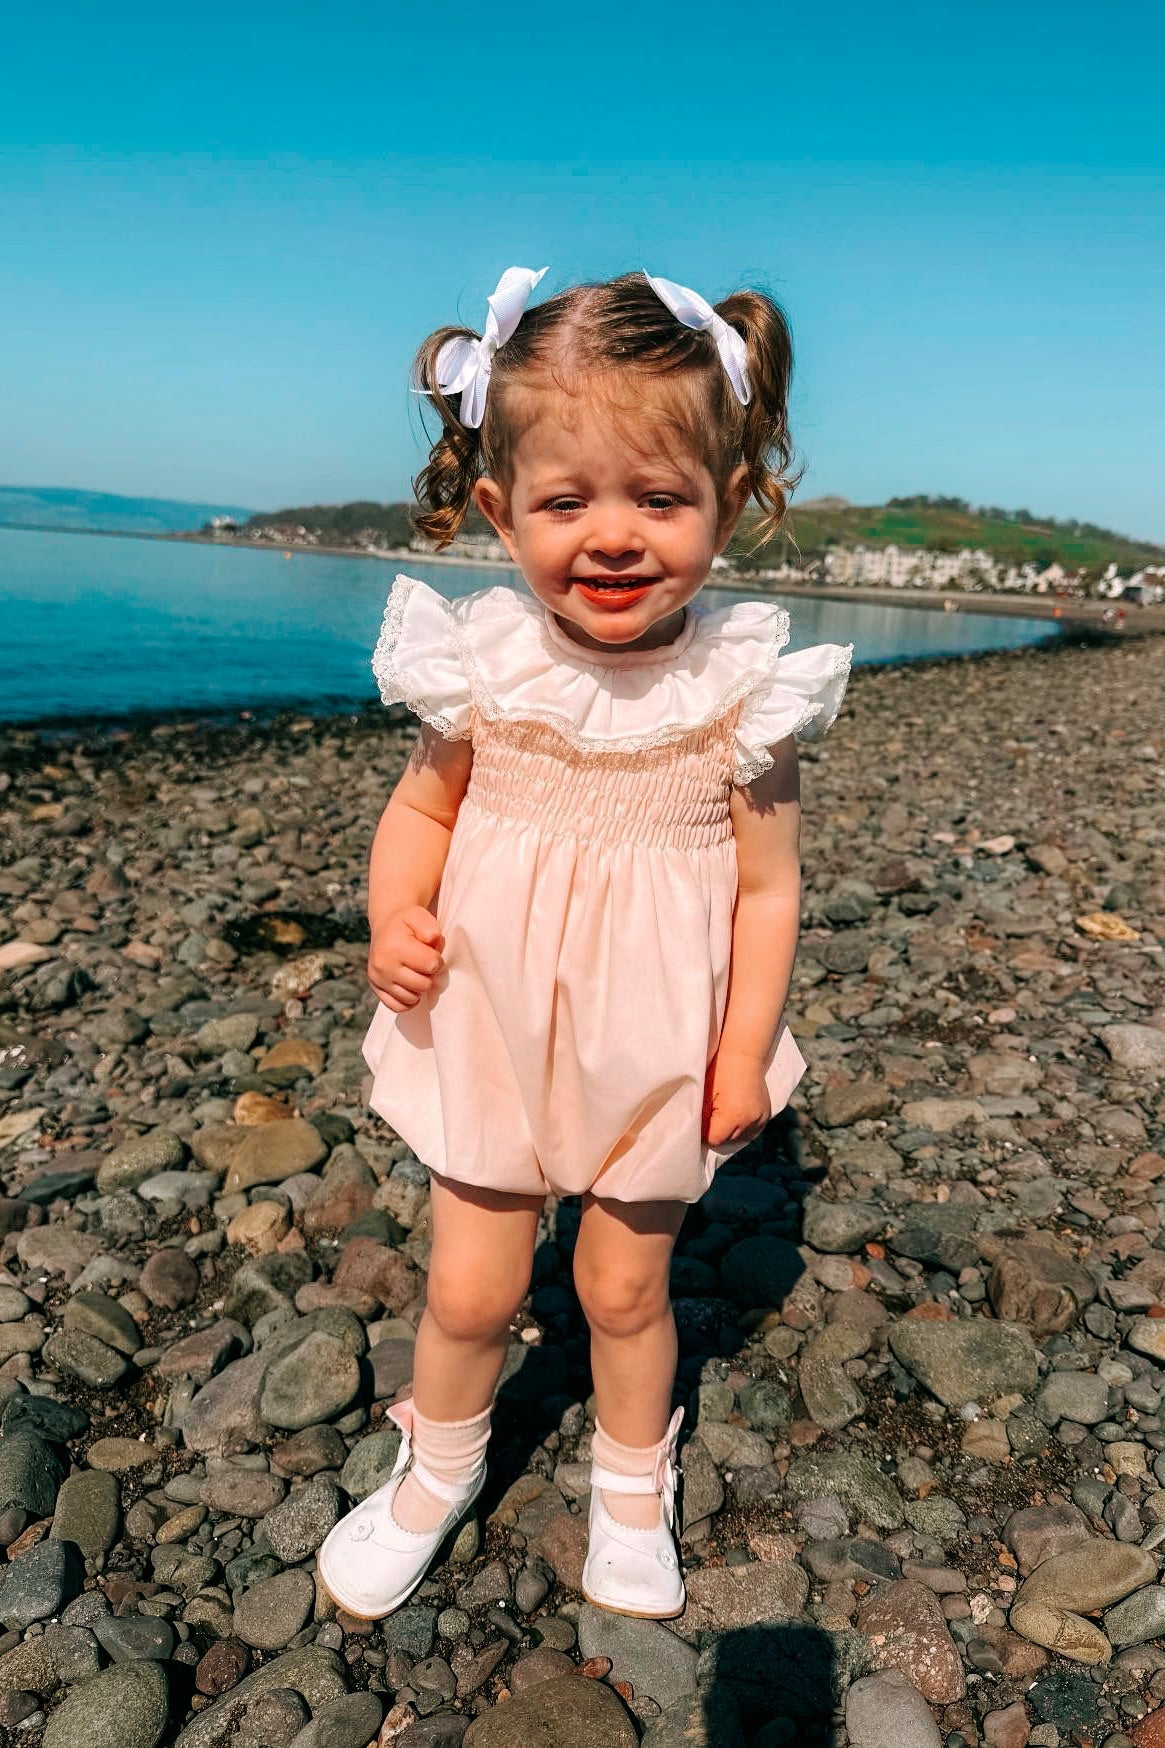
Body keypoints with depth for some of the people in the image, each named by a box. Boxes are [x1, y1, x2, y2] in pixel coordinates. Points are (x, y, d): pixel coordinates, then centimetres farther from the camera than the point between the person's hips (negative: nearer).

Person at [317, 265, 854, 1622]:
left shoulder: (740, 689, -16)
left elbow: (767, 887, -8)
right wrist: (395, 917, -15)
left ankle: (632, 1481, 49)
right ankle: (439, 1465, 47)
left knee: (624, 1286, 18)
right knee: (469, 1289, 14)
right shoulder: (484, 663, -12)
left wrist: (744, 1054, -10)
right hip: (490, 1028, 1)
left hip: (657, 1048, -1)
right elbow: (423, 807, 3)